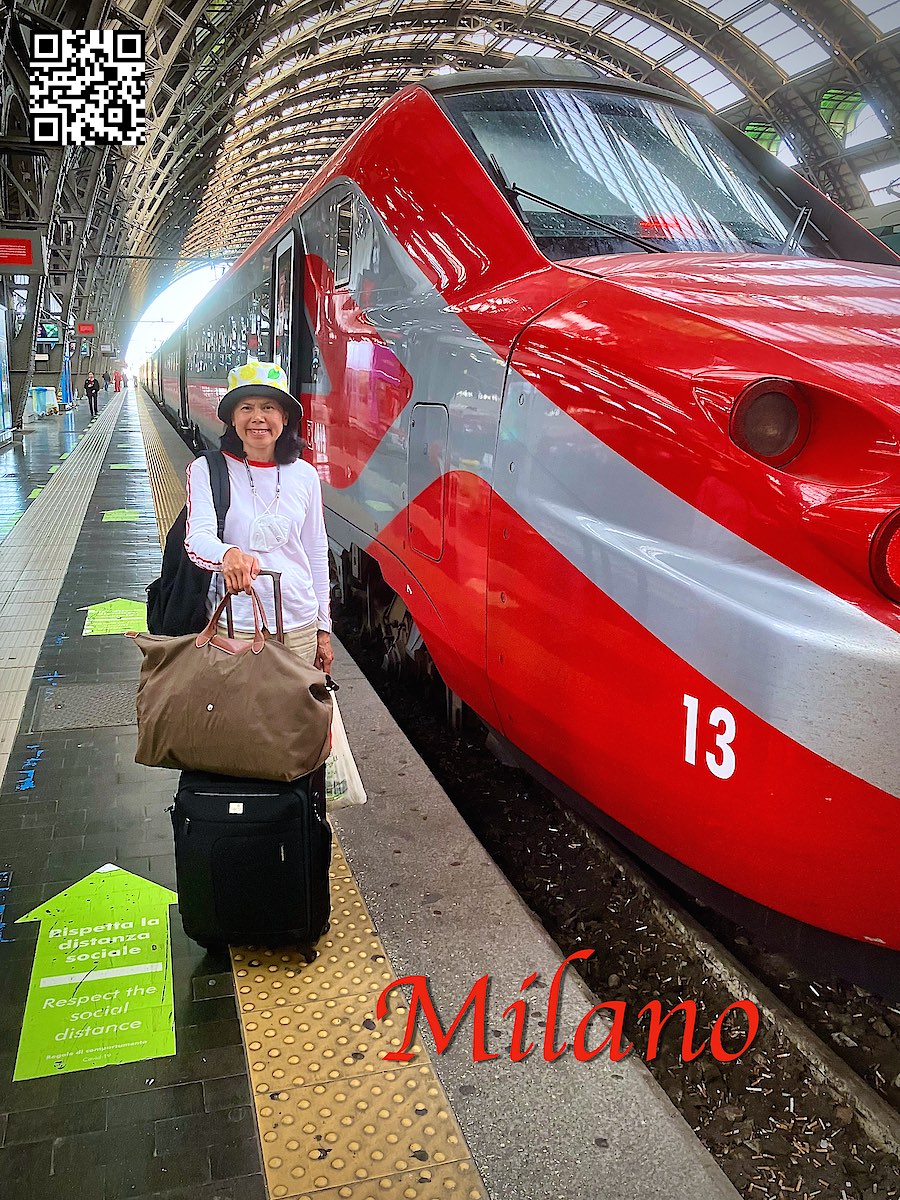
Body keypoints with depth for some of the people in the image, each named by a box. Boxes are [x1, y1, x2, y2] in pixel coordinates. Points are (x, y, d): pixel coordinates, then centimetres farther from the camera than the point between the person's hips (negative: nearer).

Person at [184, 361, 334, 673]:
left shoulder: (304, 475, 4)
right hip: (232, 627, -2)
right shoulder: (206, 470, -4)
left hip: (299, 628, 3)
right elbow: (197, 538, -18)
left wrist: (323, 629, 13)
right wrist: (228, 554, -41)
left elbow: (317, 553, 11)